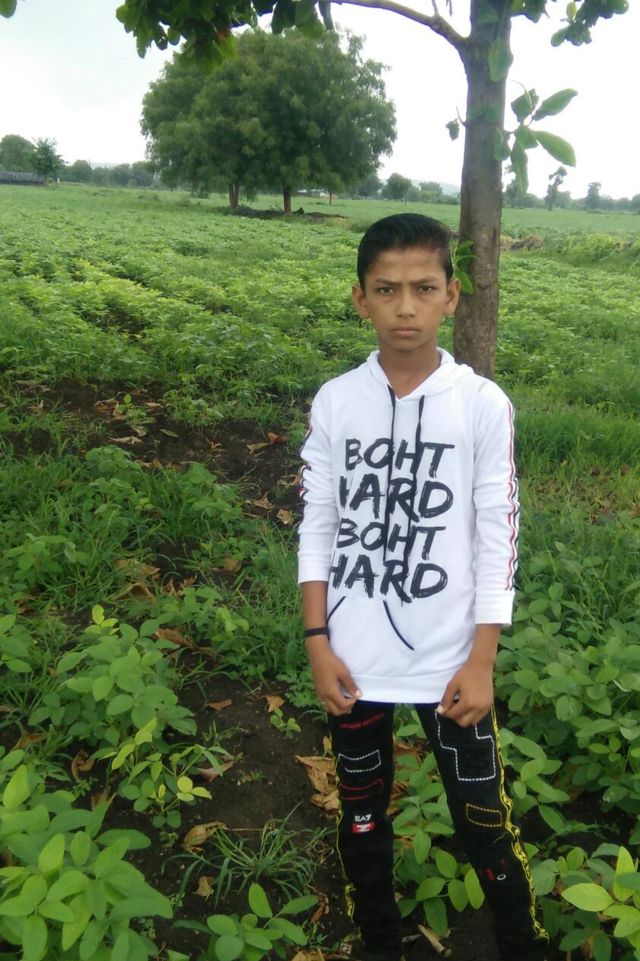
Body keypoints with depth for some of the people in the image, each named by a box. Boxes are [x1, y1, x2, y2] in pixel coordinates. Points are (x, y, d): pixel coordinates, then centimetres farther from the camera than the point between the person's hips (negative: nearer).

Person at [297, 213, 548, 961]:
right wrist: (317, 643, -4)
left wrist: (481, 662, -7)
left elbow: (498, 541, -6)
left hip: (450, 662, -1)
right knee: (361, 813, 20)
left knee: (483, 820, 12)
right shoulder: (334, 403, -5)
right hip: (354, 661, 2)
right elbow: (318, 527, 0)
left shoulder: (484, 405, -9)